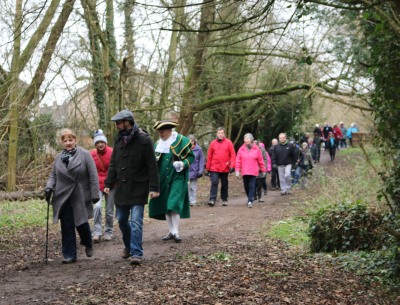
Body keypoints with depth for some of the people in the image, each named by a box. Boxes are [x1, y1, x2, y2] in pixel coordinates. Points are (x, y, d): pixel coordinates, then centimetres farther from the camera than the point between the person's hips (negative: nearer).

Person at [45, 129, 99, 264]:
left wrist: (94, 194, -10)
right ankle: (69, 255, 9)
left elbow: (93, 176, -6)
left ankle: (88, 245, 34)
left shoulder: (85, 155, -4)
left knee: (81, 223, 3)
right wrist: (49, 187, -4)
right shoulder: (58, 157, 9)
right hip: (63, 198, 3)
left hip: (81, 197, -3)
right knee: (67, 227, 2)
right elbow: (53, 175, 15)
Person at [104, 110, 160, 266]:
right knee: (121, 219, 13)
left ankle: (136, 253, -4)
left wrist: (154, 187, -16)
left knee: (136, 221, -8)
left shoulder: (144, 140, -12)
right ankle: (128, 246, 33)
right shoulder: (119, 139, 6)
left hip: (138, 188, -6)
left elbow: (152, 166, -12)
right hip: (121, 187, 6)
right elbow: (113, 164, 12)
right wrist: (108, 183, 5)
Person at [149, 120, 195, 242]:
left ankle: (176, 232, -13)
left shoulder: (181, 141, -6)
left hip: (177, 177, -6)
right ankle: (171, 231, 15)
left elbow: (191, 156, -3)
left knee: (174, 204, -15)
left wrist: (183, 164, -20)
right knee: (165, 205, 6)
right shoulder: (158, 143, 11)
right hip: (163, 178, 6)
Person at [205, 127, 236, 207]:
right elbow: (209, 156, 6)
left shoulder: (228, 143, 0)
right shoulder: (213, 143, 4)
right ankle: (212, 199, -15)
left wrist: (232, 166, -10)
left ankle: (224, 200, 21)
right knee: (214, 182, -11)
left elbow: (233, 155, -2)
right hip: (214, 168, 0)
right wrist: (208, 168, 6)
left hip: (225, 168, 0)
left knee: (224, 184, 10)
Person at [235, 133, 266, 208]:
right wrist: (237, 170, -4)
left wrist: (263, 170, 7)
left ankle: (250, 201, -11)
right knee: (246, 186, 9)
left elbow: (260, 160, 4)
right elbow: (238, 161, 2)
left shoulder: (256, 149, 1)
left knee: (252, 186, -9)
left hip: (253, 172, -2)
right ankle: (250, 198, 27)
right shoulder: (241, 149, 3)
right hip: (244, 171, 2)